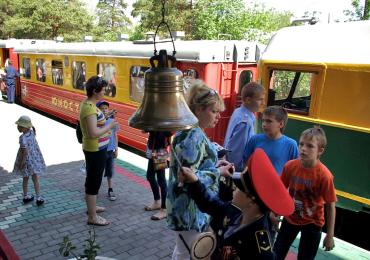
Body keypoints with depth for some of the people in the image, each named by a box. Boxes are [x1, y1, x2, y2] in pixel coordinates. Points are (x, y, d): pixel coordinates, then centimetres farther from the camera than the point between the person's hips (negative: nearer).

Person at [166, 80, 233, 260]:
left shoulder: (194, 132, 6)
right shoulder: (192, 136, -25)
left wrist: (217, 164, 2)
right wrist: (218, 172, -19)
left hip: (193, 206, 10)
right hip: (190, 209, -10)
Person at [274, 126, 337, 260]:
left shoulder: (324, 175, -25)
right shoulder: (290, 166, -16)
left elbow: (331, 206, -15)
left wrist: (330, 235, -11)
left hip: (312, 223, -3)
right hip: (290, 217, 3)